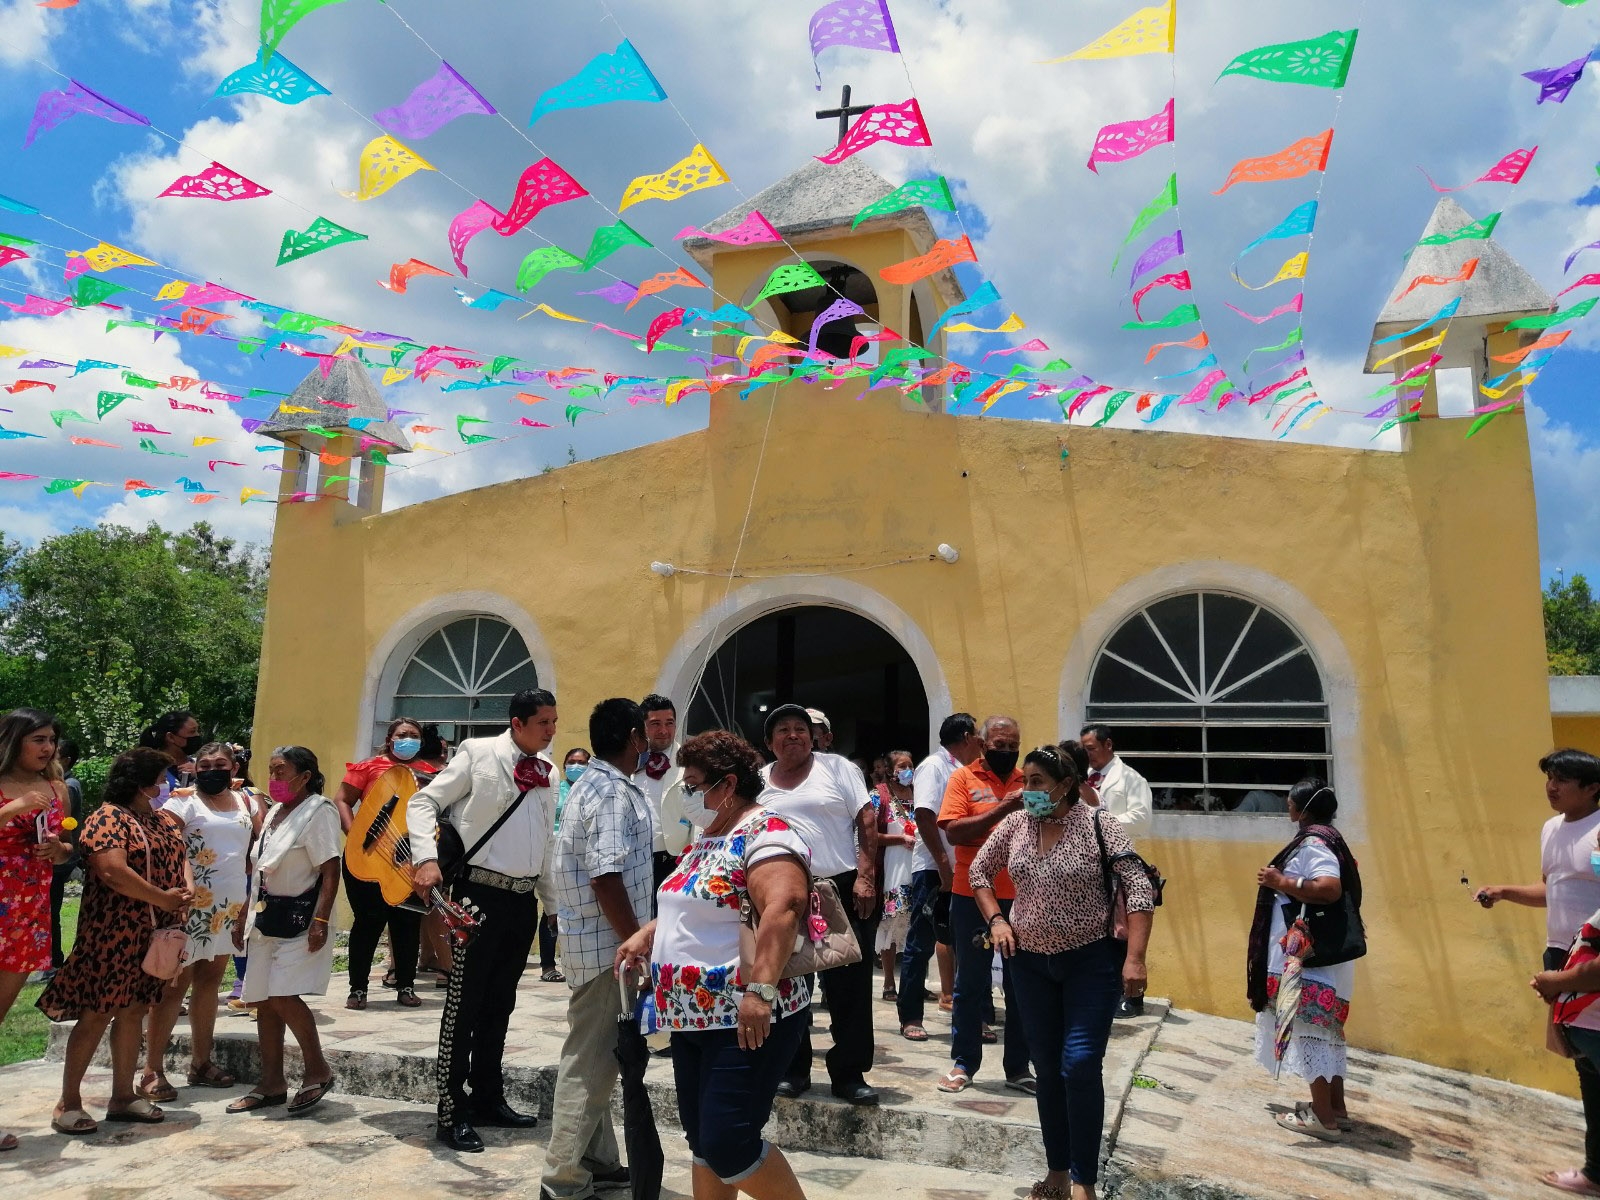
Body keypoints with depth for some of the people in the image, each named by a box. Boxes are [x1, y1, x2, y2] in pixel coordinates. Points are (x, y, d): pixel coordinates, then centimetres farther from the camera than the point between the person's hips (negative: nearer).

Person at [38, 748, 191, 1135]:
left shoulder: (160, 819, 14)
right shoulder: (107, 819, -12)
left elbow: (179, 854, 15)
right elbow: (112, 872, -23)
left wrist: (186, 890, -6)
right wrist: (162, 898, -16)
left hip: (151, 934, 8)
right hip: (112, 933, -8)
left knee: (133, 1011, 11)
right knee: (97, 1013, -2)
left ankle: (123, 1096, 19)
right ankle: (68, 1103, 9)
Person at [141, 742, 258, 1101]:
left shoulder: (245, 802, 11)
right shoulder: (183, 802, -5)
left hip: (231, 906, 6)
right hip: (191, 906, -6)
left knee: (209, 981, 13)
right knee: (175, 984, -3)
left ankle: (201, 1062, 22)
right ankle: (152, 1071, 4)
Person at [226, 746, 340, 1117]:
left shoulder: (318, 811, -12)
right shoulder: (275, 812, 15)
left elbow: (330, 871, -18)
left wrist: (320, 921, -24)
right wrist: (244, 913, 19)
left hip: (299, 919, -9)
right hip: (267, 917, 9)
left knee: (283, 995, -15)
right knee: (264, 1000, 9)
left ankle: (318, 1071, 2)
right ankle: (271, 1083, 20)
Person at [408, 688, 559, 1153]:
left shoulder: (548, 771, 11)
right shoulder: (478, 753, -6)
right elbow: (423, 803, -8)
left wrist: (554, 902, 18)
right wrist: (427, 858, -23)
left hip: (525, 899, 6)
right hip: (480, 893, -6)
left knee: (500, 1004, 15)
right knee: (464, 1003, 0)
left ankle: (488, 1098, 27)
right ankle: (452, 1112, 9)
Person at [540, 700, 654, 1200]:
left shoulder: (595, 782, 14)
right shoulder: (613, 792, -19)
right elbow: (605, 876, -26)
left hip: (597, 940, 10)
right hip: (608, 942, -10)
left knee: (596, 1054, 16)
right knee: (591, 1059, -2)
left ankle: (597, 1160, 26)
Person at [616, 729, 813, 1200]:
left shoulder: (764, 832, -16)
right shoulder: (707, 839, 14)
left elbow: (781, 908, -29)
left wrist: (760, 989, -35)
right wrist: (645, 937, 11)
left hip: (746, 1021, -10)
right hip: (692, 1016, 10)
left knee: (728, 1146, -8)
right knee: (702, 1141, 15)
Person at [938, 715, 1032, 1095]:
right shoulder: (963, 778, -2)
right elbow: (953, 832, -14)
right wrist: (1001, 810, -20)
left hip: (1021, 897, 3)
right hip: (973, 896, -3)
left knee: (1021, 984, 10)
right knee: (971, 982, 8)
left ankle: (1018, 1067, 23)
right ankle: (963, 1064, 20)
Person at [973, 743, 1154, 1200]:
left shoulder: (1097, 825, -13)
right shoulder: (1014, 825, -1)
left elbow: (1139, 888, -15)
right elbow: (980, 870, 13)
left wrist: (1134, 958, -20)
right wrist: (996, 920, 1)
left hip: (1091, 961, -4)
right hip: (1031, 962, 4)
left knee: (1081, 1066, -10)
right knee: (1047, 1068, 12)